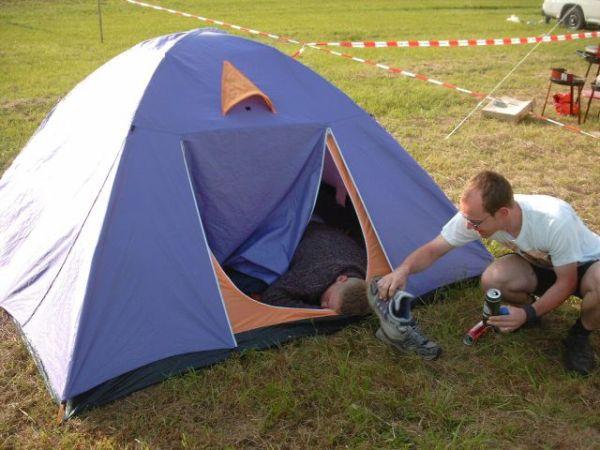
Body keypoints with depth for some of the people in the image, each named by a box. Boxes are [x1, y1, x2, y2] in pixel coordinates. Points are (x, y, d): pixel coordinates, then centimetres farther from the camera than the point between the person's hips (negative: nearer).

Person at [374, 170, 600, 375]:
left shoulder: (555, 221, -41)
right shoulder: (474, 215, -28)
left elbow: (566, 282, -26)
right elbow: (433, 250, -19)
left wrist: (529, 313, -36)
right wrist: (403, 270, -38)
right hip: (540, 264, 3)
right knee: (492, 280, -28)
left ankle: (580, 335, -6)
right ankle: (529, 304, 6)